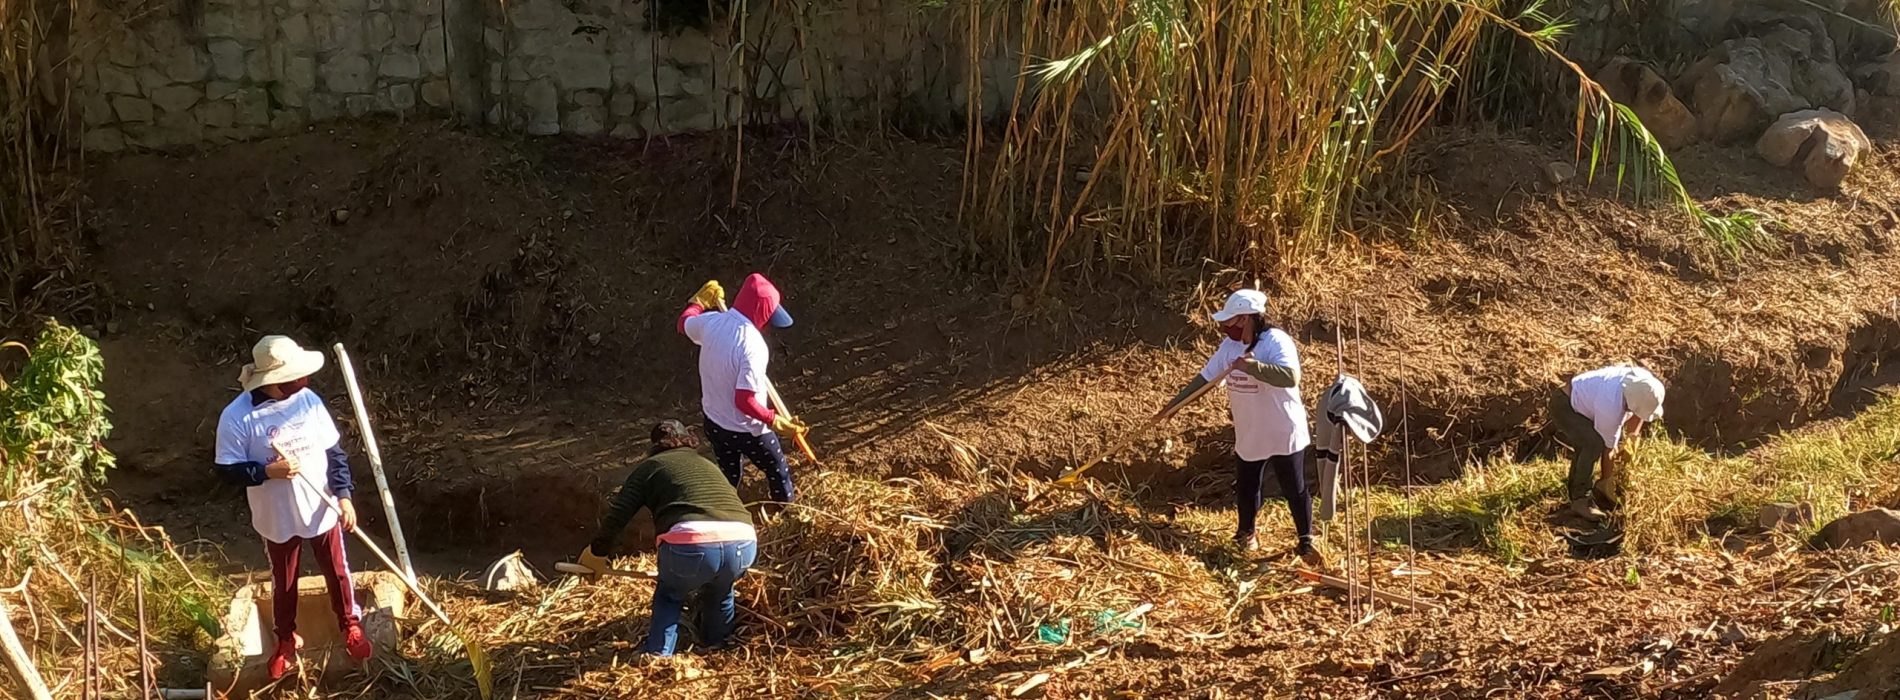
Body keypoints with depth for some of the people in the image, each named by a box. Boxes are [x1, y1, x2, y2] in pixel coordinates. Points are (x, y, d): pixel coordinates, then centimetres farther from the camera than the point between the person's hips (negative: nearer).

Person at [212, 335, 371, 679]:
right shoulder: (237, 417, -21)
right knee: (283, 582, 18)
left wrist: (344, 495, -6)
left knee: (337, 572, 17)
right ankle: (286, 639, 41)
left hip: (323, 510, 2)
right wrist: (268, 471, -29)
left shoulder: (308, 400, -9)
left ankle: (351, 625, 41)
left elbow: (334, 451, -1)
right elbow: (228, 469, -15)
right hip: (277, 519, -2)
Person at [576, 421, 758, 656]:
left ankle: (657, 654, 19)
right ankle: (718, 644, 47)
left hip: (691, 545, -3)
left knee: (669, 593, 30)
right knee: (719, 590, 37)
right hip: (744, 544, 3)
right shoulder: (710, 466, 35)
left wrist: (597, 552, 30)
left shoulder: (650, 466, 22)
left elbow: (617, 514, 13)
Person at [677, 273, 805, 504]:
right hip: (747, 430, -6)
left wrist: (700, 300, 28)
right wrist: (776, 421, -25)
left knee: (727, 479, 26)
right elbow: (745, 401, -34)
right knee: (778, 473, 21)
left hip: (714, 422, 6)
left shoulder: (712, 321, -14)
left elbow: (685, 322, 12)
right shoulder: (752, 346, -34)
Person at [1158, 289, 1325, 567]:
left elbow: (1291, 377, -37)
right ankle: (1246, 534, 40)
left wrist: (1253, 366, -42)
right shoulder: (1230, 345, -1)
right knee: (1246, 488, 17)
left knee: (1295, 490, 5)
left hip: (1284, 433, -6)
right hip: (1249, 435, 6)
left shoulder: (1276, 341, -23)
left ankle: (1306, 543, 21)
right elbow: (1205, 377, 7)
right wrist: (1173, 404, 6)